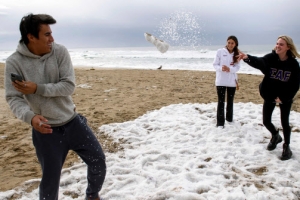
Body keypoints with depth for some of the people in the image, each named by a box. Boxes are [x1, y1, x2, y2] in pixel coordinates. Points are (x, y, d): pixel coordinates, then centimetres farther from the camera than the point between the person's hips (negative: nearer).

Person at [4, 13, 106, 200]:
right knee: (50, 178, 8)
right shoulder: (14, 62, -12)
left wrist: (38, 88, -22)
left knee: (98, 160, 11)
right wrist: (30, 117, -32)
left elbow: (69, 86, -14)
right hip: (45, 130, -2)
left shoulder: (60, 51, -8)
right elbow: (13, 98, -14)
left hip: (73, 122, 3)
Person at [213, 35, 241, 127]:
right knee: (221, 102, -5)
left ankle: (229, 118, 34)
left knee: (230, 101, 17)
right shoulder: (220, 51, -5)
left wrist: (229, 69, -23)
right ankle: (220, 122, -1)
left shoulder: (237, 54, 4)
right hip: (221, 81, -3)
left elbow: (237, 67, -3)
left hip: (232, 81, 3)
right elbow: (215, 64, -5)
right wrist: (221, 68, -26)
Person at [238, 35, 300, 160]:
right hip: (269, 95, 2)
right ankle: (275, 136, 38)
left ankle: (286, 147, 25)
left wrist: (283, 97, -14)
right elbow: (259, 62, -36)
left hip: (285, 97, -1)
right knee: (266, 121, 5)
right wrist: (247, 58, -57)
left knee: (284, 122, 3)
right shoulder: (271, 58, -13)